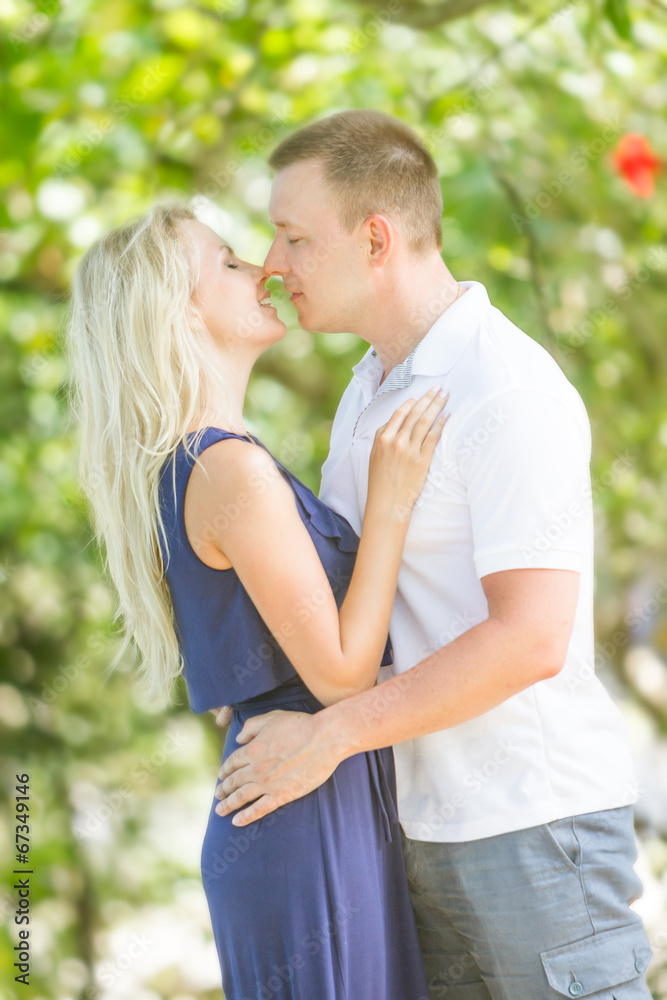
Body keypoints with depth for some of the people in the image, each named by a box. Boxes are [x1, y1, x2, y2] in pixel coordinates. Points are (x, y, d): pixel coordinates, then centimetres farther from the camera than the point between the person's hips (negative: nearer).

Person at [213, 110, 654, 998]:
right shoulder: (371, 388, 13)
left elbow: (531, 639, -24)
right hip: (424, 819, 9)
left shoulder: (510, 390, -17)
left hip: (535, 821, -9)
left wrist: (330, 735, -21)